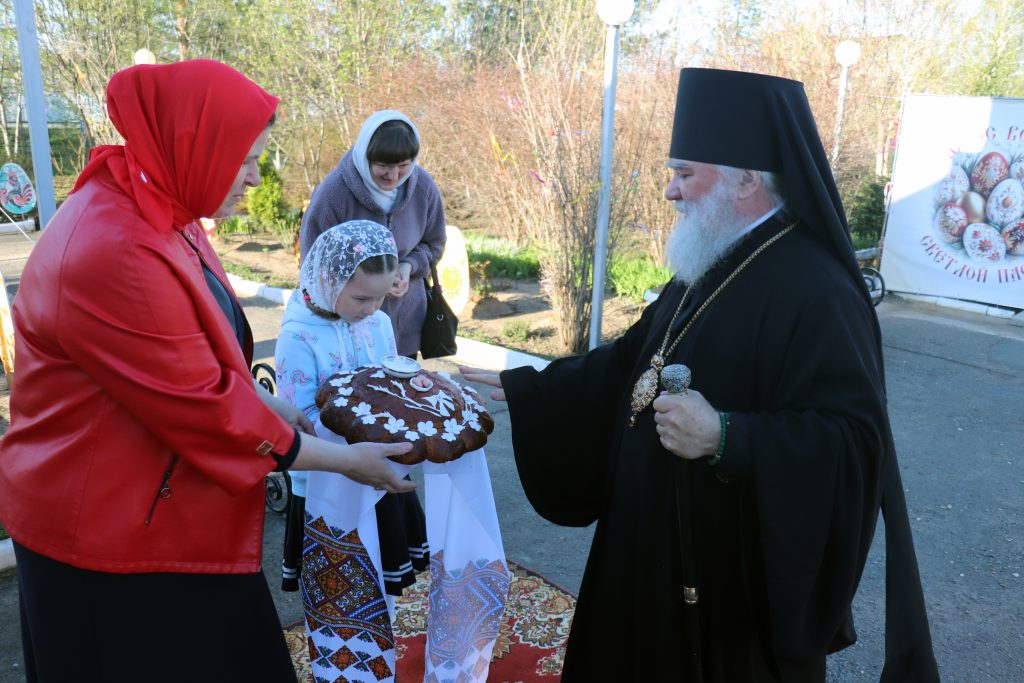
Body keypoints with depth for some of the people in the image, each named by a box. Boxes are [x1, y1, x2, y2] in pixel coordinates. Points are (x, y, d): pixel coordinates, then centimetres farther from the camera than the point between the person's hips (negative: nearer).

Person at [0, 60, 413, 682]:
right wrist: (343, 459, -16)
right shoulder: (114, 252, -29)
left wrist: (276, 408, 4)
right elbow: (203, 410, -25)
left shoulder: (156, 212, 3)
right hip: (110, 536, -9)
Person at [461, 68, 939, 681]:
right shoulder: (710, 266, 6)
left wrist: (726, 438, -34)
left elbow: (854, 441, -27)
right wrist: (517, 387, 7)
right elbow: (631, 362, 11)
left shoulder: (816, 291, -23)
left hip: (740, 577, -9)